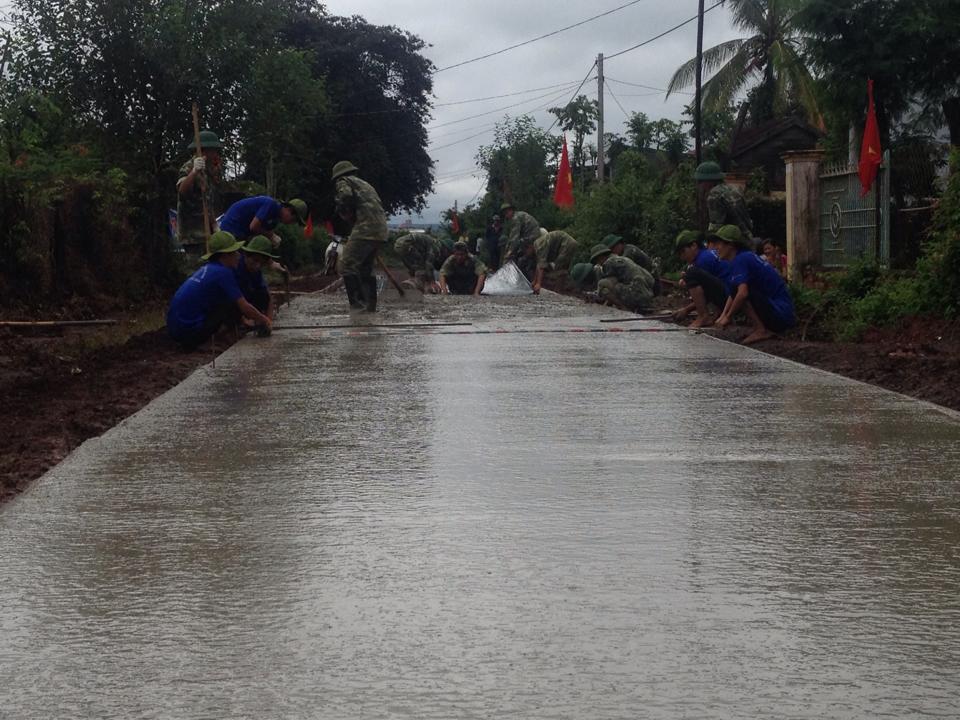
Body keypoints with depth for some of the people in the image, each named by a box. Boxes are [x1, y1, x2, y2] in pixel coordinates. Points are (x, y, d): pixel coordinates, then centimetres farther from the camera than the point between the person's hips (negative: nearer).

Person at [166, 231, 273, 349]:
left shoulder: (206, 268, 16)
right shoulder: (223, 273, -10)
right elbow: (244, 307, -8)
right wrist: (265, 321, 9)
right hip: (188, 330, -9)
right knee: (234, 305, -5)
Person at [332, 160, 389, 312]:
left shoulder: (344, 182, 7)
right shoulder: (365, 184, 32)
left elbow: (345, 196, -15)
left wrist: (343, 213, 3)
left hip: (364, 229, -9)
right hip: (380, 232, 9)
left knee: (346, 265, -11)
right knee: (366, 268, 19)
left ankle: (357, 302, -20)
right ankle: (370, 305, 20)